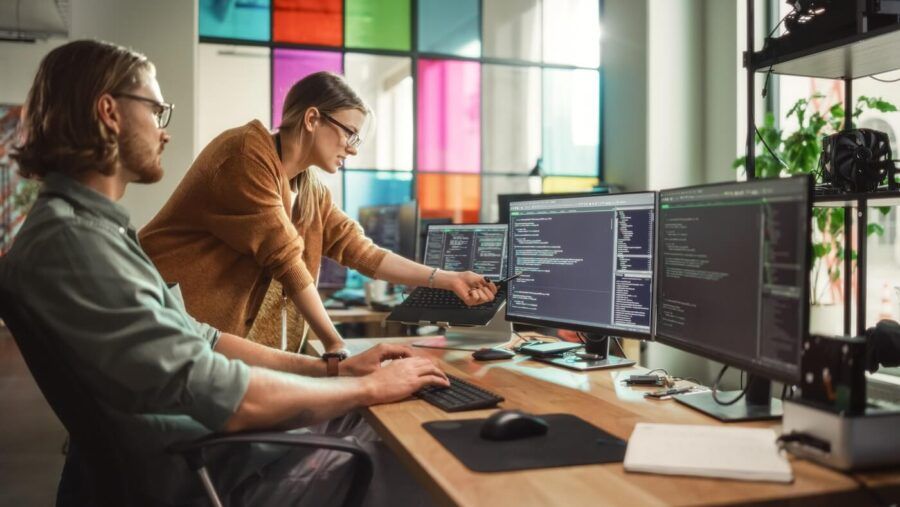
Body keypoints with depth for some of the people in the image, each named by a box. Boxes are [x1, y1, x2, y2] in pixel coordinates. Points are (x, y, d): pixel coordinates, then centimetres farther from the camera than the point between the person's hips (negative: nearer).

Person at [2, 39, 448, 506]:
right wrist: (371, 387, -14)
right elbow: (223, 397, -28)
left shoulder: (93, 226, 9)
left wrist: (335, 368, 5)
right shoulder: (69, 240, -24)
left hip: (211, 438, 9)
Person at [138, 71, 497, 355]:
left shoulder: (311, 192, 8)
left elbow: (362, 252, 7)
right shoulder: (248, 153, -17)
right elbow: (284, 260, -20)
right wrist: (335, 344, -16)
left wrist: (447, 280, 5)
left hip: (226, 336, 8)